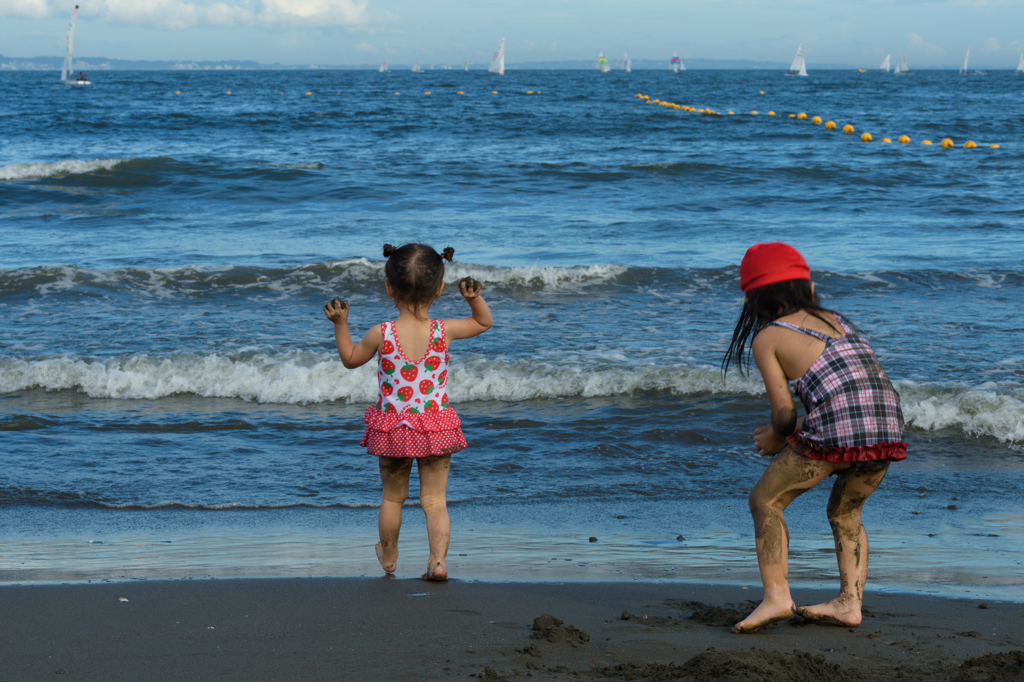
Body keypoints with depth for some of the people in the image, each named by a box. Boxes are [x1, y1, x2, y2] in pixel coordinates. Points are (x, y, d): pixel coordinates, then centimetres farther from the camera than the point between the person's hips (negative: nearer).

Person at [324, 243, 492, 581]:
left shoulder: (381, 334, -15)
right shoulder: (444, 331, -12)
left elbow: (350, 359, 4)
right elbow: (484, 322, 6)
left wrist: (340, 324, 8)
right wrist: (475, 297, -5)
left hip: (392, 431, 0)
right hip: (435, 429, 0)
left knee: (392, 497, 19)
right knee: (435, 500, 6)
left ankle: (388, 556, 36)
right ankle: (438, 560, -8)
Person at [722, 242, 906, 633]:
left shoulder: (767, 338, 9)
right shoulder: (833, 320, 27)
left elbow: (784, 412, 2)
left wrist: (776, 439, 24)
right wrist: (797, 432, 30)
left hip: (835, 428, -6)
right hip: (887, 425, 6)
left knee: (766, 501, 13)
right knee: (845, 513, 27)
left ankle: (776, 597, 2)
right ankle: (849, 603, 16)